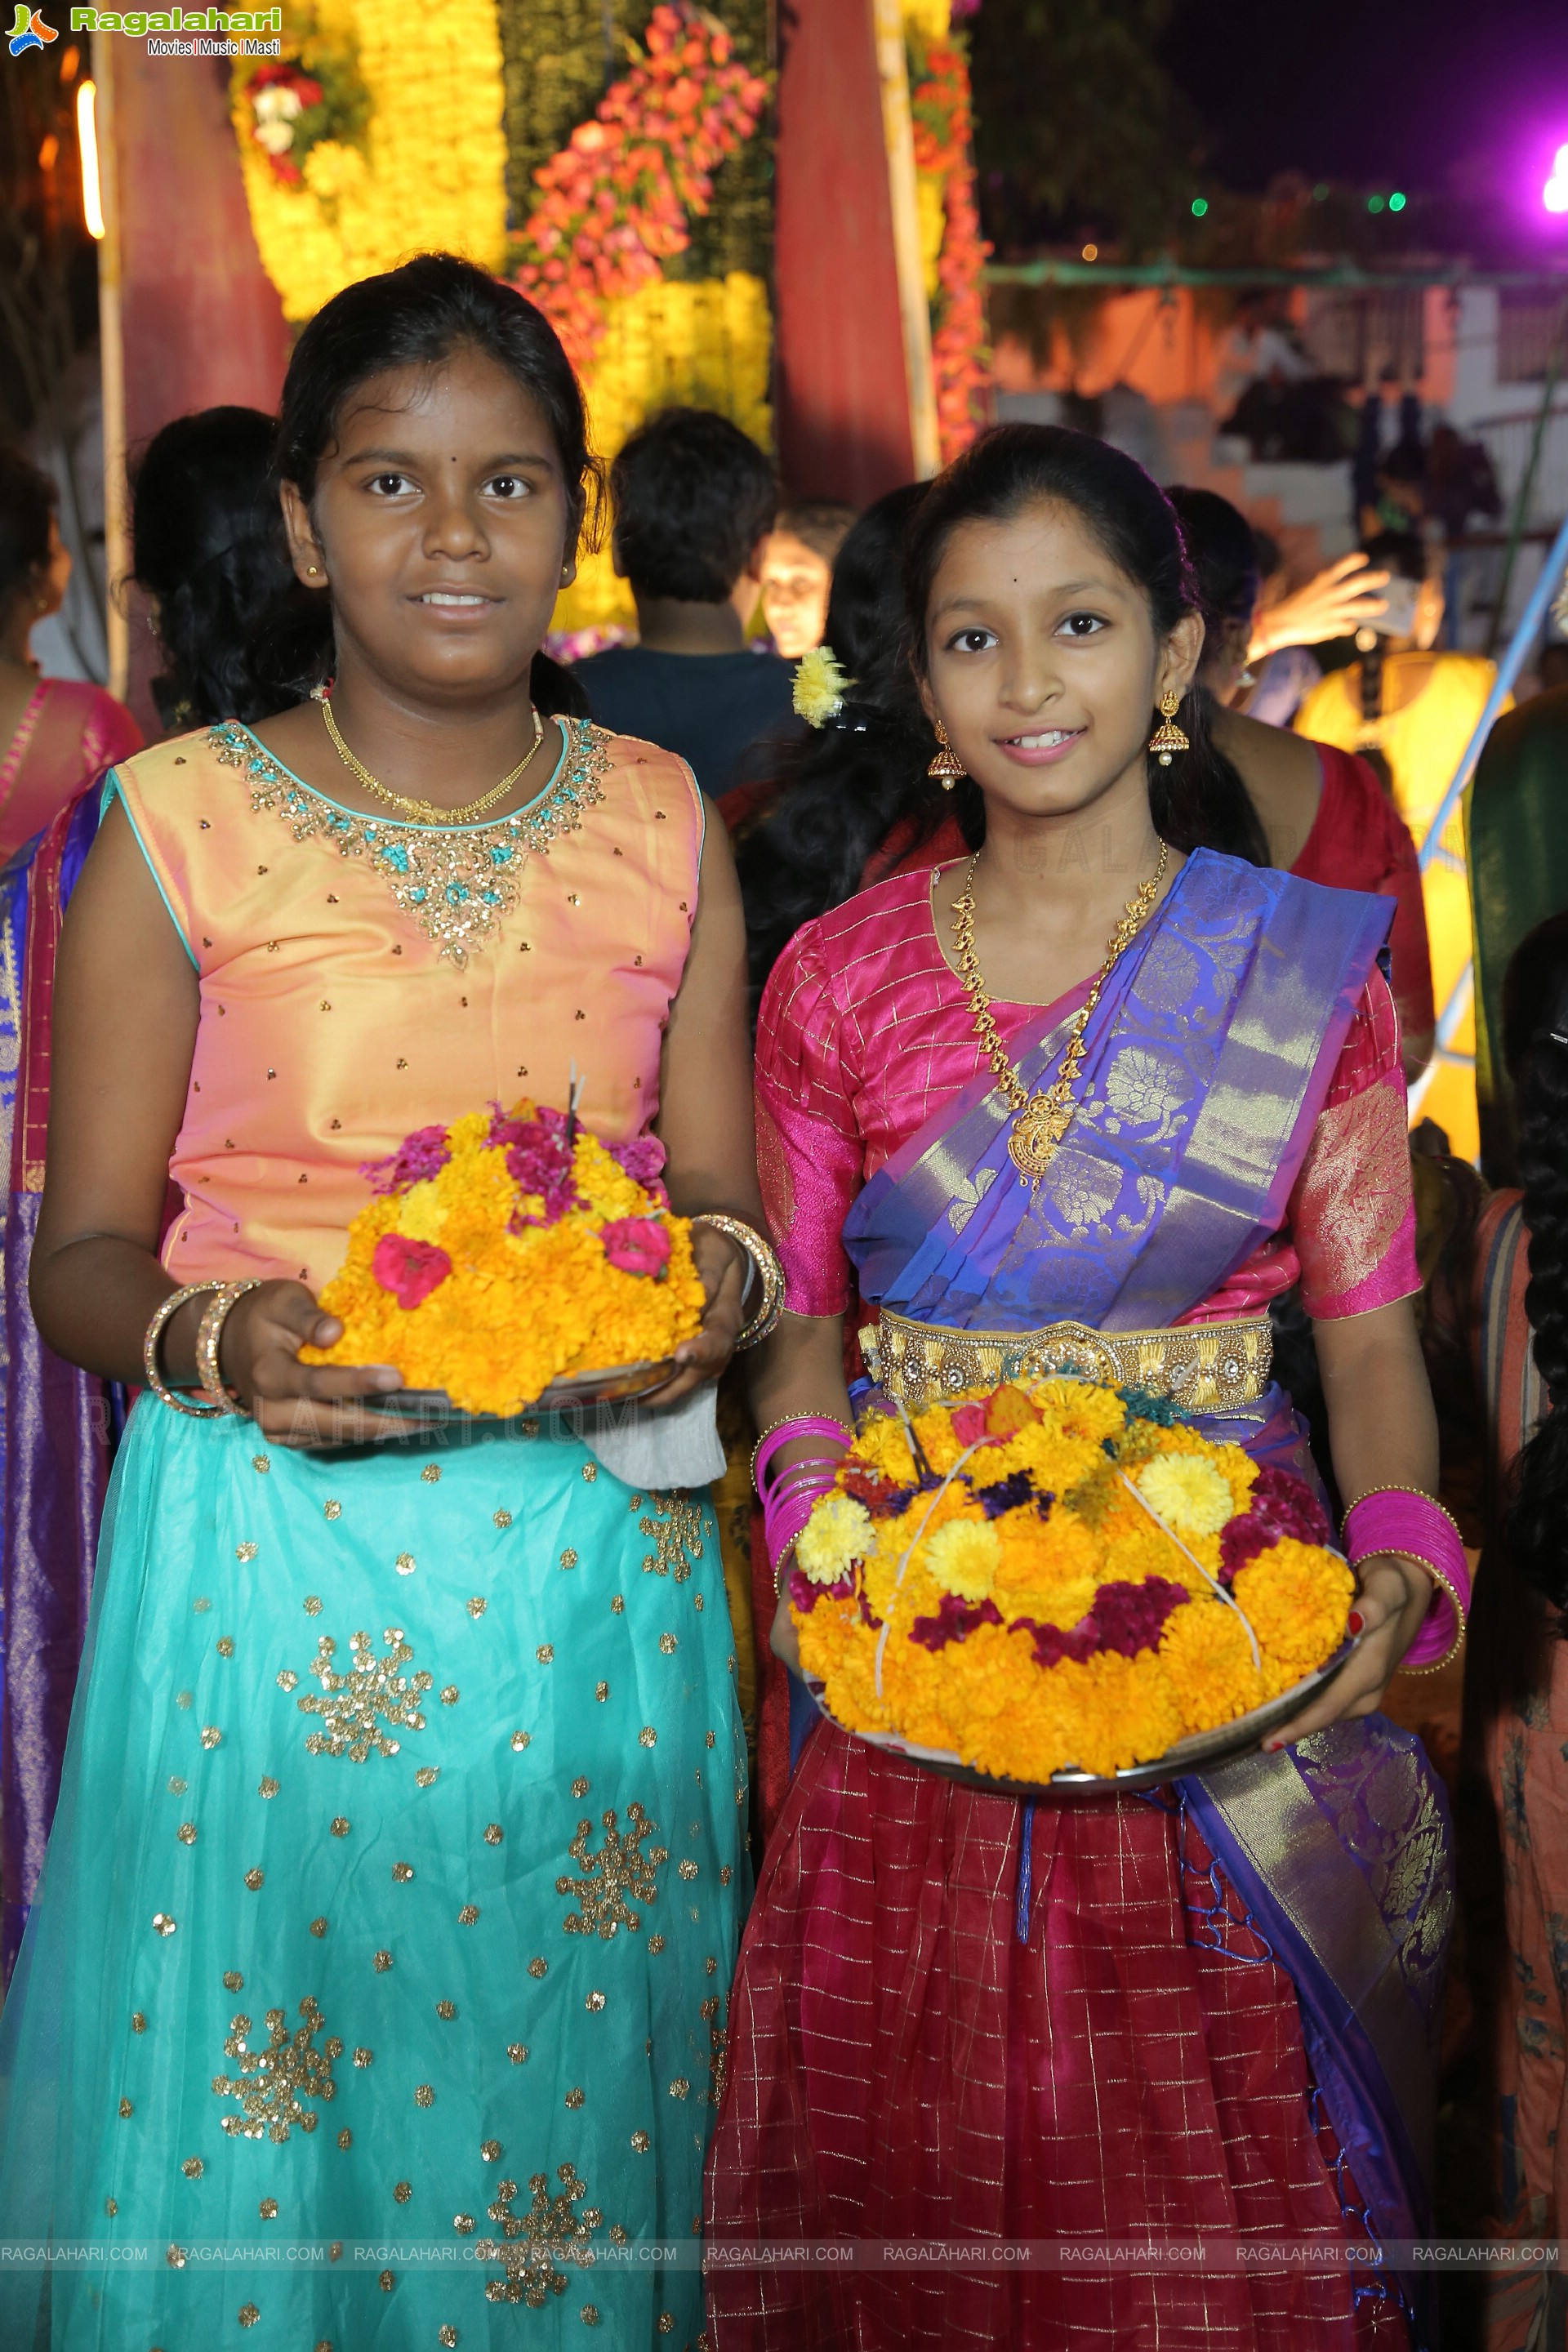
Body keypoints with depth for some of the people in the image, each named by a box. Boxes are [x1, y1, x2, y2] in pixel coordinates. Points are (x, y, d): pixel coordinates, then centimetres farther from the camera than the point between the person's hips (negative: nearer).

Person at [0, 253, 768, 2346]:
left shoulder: (660, 823, 6)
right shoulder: (180, 825, -2)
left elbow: (727, 1191, 10)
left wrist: (720, 1280, -12)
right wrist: (219, 1342, -21)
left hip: (598, 1550, 2)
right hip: (273, 1537, -2)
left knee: (575, 2078, 12)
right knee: (259, 2121, 7)